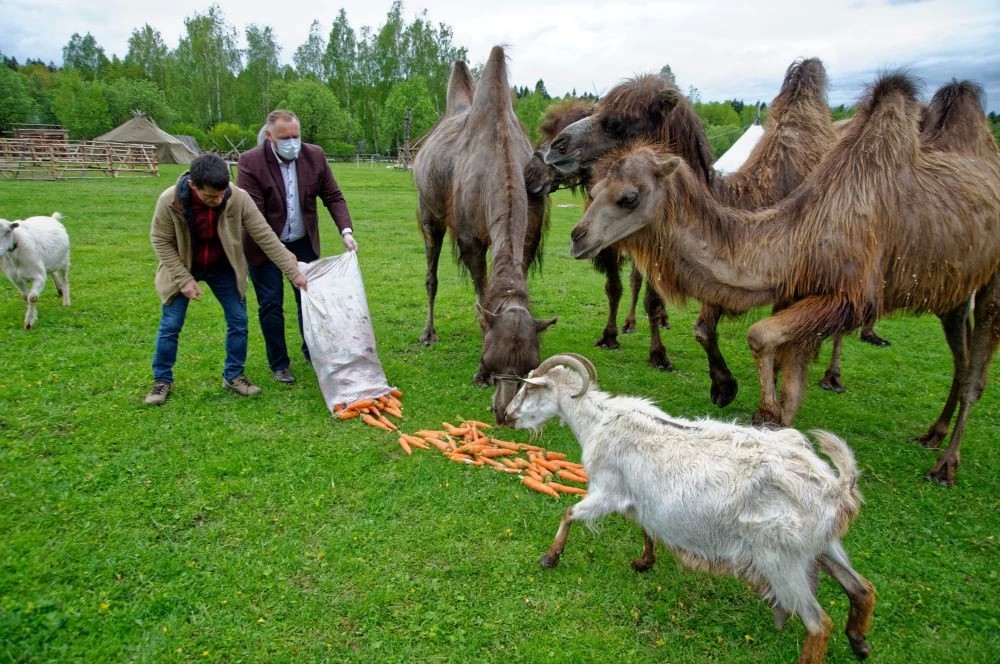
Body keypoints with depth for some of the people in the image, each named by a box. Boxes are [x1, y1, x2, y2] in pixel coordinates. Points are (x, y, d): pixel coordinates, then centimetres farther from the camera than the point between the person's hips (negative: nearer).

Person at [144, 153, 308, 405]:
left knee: (238, 321, 2)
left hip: (223, 269, 1)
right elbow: (161, 241, -14)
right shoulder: (169, 201, -28)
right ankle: (162, 380, 21)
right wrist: (184, 279, -18)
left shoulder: (239, 198, -27)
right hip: (183, 269, -1)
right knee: (170, 325, 3)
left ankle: (233, 376, 20)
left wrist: (293, 271, -21)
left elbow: (265, 236, -20)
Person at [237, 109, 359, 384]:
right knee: (271, 305, 3)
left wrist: (346, 231, -19)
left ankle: (312, 352, 31)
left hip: (303, 241, 3)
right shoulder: (250, 162, -20)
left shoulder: (315, 155, -10)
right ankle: (279, 364, 19)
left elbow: (333, 197, -3)